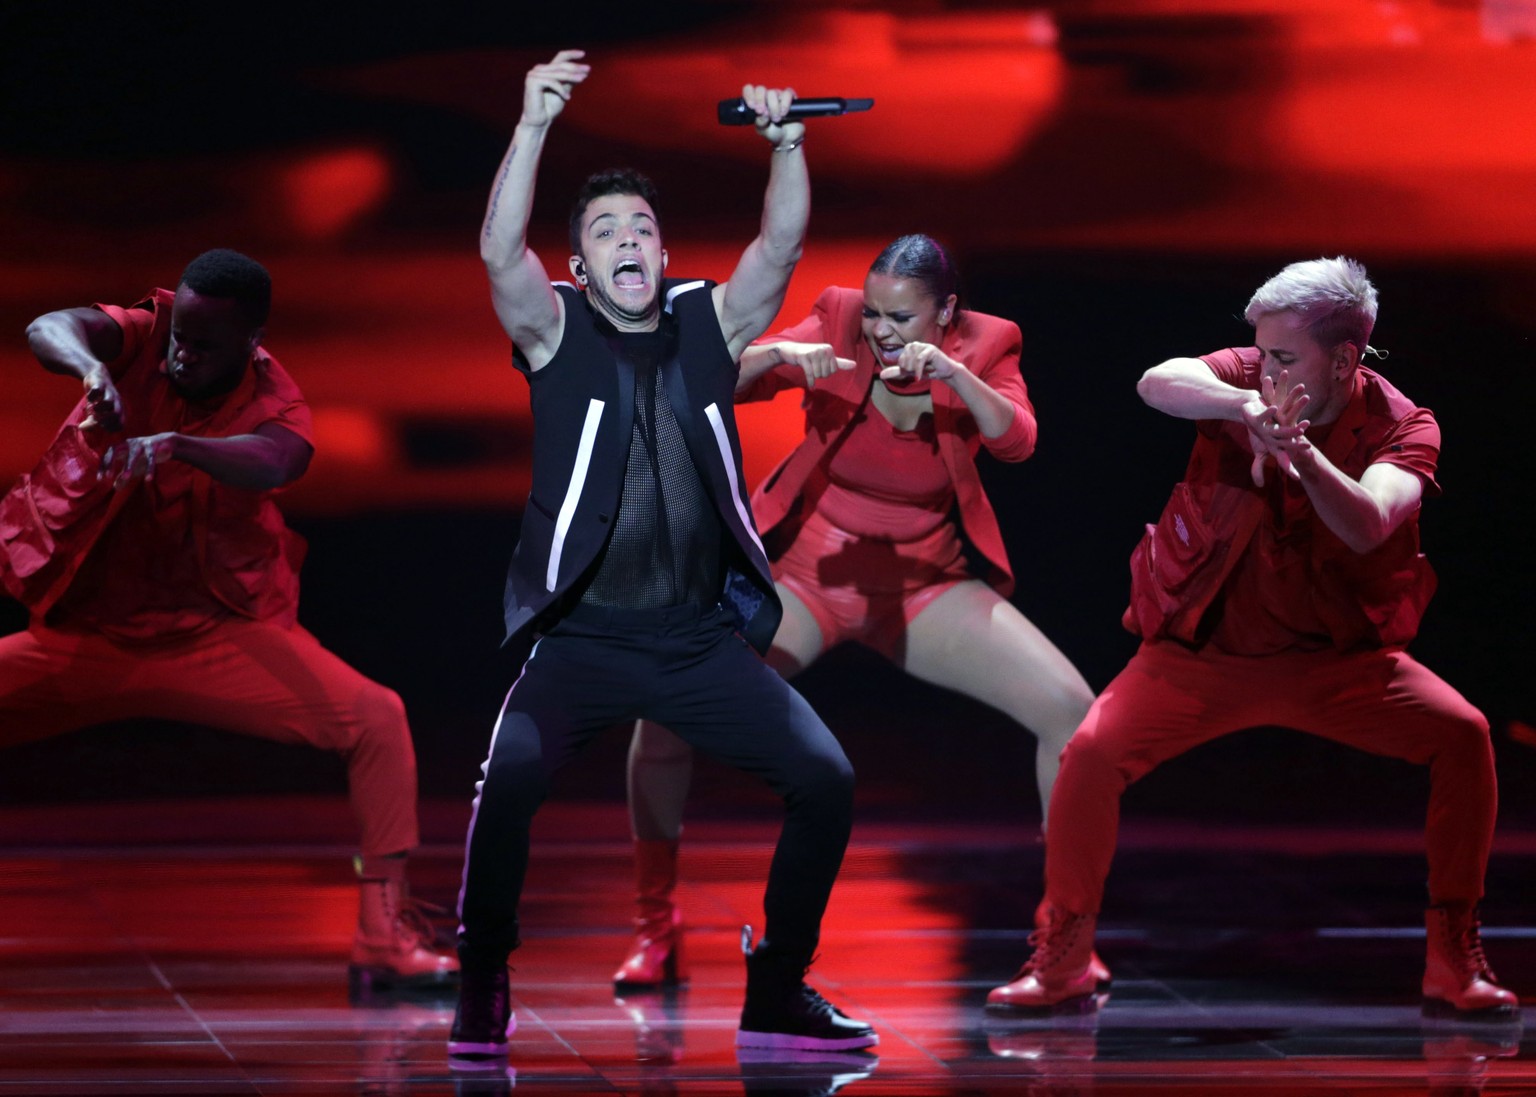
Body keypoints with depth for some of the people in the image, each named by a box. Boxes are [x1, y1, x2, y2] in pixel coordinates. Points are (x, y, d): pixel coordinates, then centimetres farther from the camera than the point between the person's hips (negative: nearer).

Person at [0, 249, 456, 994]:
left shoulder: (272, 401, -9)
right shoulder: (143, 339, -6)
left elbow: (275, 463, -34)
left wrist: (174, 445, -52)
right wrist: (91, 369, -51)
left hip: (216, 638, -1)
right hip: (84, 636, 1)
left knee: (377, 719, -17)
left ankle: (385, 939, -12)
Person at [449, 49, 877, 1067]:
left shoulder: (707, 325, 8)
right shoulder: (556, 332, 0)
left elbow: (781, 246, -5)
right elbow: (501, 251, -17)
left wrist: (787, 143, -21)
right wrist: (536, 125, -29)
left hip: (703, 638, 3)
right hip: (583, 634, -3)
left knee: (825, 779, -6)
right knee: (509, 779, -27)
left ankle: (777, 995, 10)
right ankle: (483, 994, -10)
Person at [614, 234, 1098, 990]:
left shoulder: (985, 346, -7)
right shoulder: (837, 324, -10)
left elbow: (1017, 442, -22)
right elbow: (721, 383, -16)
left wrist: (955, 376, -38)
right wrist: (779, 353, -37)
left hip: (923, 585, 1)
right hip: (806, 574, -1)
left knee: (1072, 708, -16)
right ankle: (656, 929, -1)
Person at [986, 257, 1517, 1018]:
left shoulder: (1401, 427, -11)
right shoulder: (1246, 380, -10)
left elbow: (1368, 525, -31)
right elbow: (1158, 383, -32)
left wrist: (1302, 451, -49)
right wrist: (1248, 407, -50)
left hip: (1335, 656, 0)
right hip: (1205, 652, 0)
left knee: (1461, 735, -19)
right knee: (1092, 752, -20)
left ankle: (1453, 965, -8)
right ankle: (1062, 963, -1)